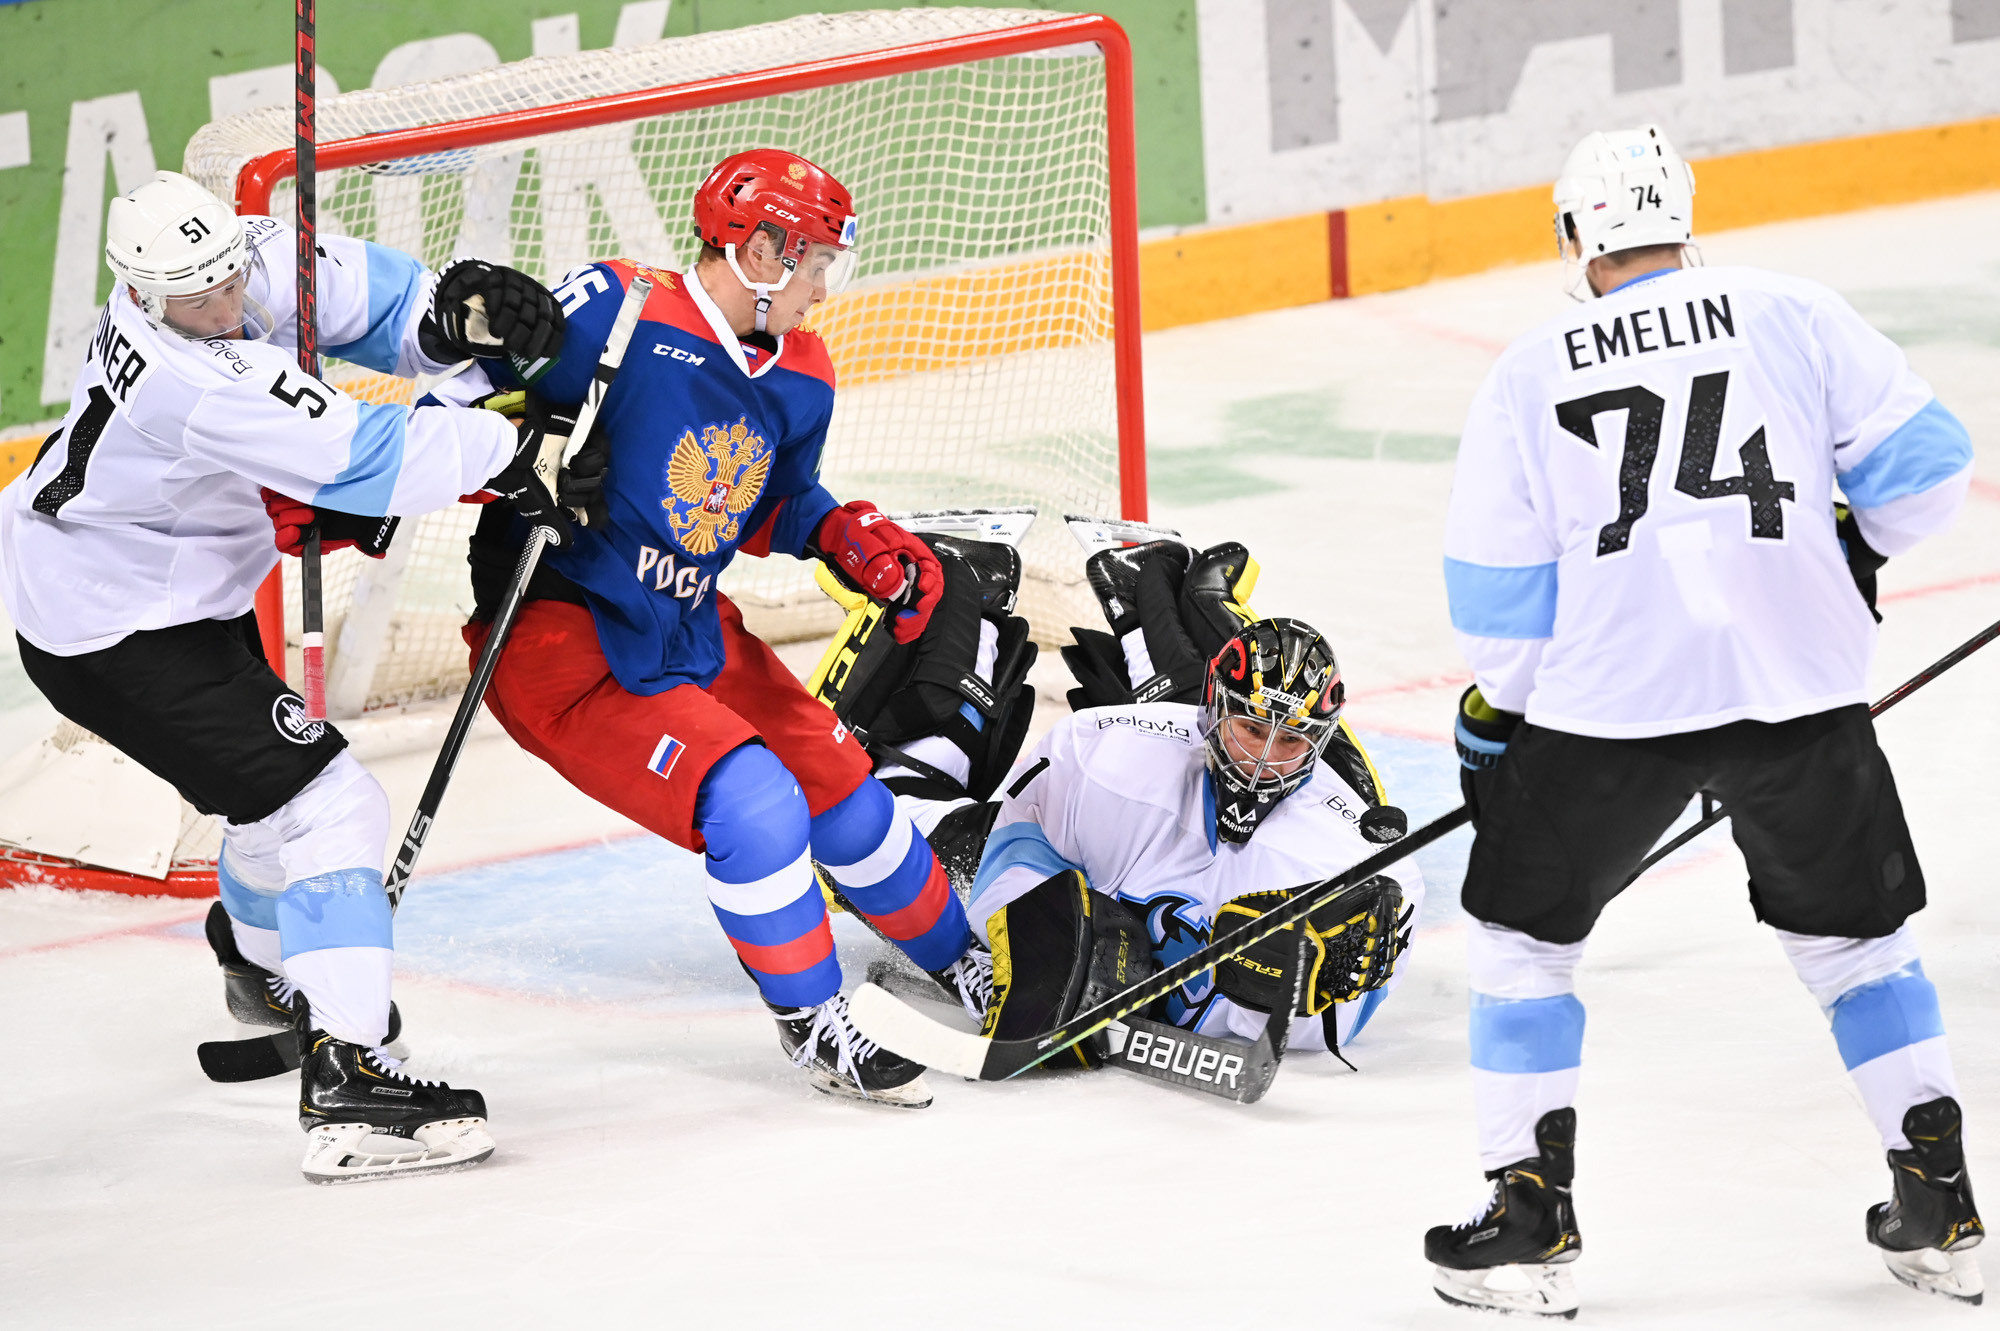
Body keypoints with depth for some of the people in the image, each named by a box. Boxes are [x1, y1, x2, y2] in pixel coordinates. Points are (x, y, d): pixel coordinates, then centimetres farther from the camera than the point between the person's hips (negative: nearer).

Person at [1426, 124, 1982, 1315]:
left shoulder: (1531, 373, 4)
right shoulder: (1793, 316, 4)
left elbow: (1496, 583, 4)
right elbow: (1922, 456, 2)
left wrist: (1495, 704, 20)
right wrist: (1857, 548, 22)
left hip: (1609, 700, -1)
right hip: (1799, 684, 1)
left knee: (1523, 937, 17)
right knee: (1856, 935, 18)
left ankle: (1530, 1222, 13)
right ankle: (1940, 1214, 18)